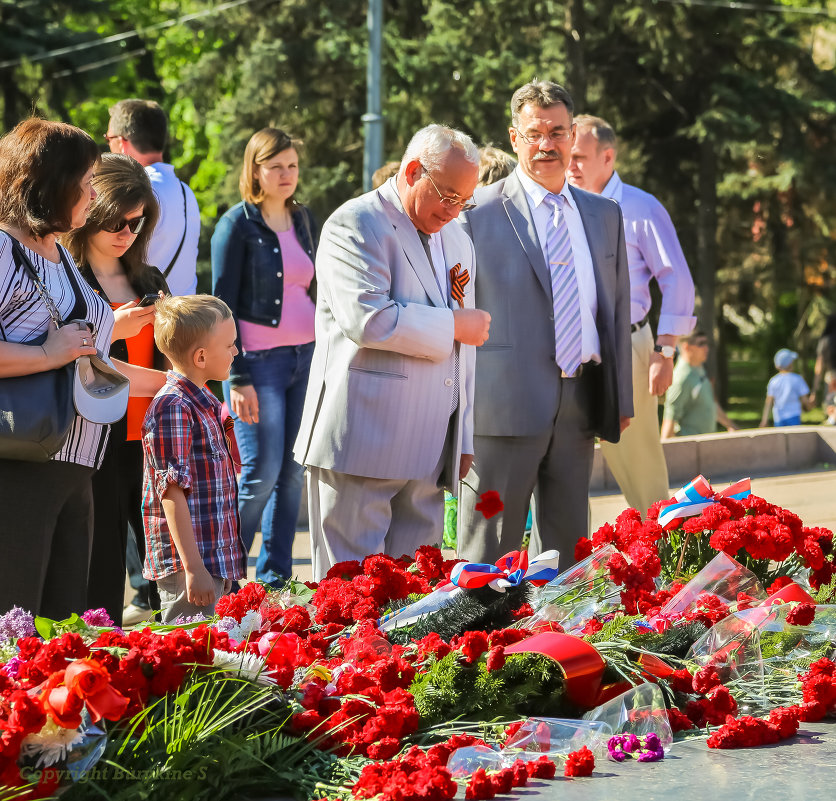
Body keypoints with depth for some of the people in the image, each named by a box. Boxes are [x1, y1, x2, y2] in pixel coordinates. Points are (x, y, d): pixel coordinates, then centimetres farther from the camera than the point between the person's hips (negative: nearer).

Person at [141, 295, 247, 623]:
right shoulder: (172, 409, -15)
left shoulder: (203, 404, 16)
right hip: (186, 565, -9)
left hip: (215, 560, 9)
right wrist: (193, 567, -22)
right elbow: (172, 491, -19)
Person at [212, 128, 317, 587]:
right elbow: (223, 304, -8)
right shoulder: (237, 225, -5)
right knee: (262, 472, -9)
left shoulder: (303, 220, 13)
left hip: (306, 357, 6)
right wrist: (238, 379, -13)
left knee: (294, 473, 3)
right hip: (259, 360, -6)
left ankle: (275, 577, 11)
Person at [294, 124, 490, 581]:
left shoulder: (458, 244, 21)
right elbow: (367, 320, -20)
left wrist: (463, 437, 21)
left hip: (428, 454, 7)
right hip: (362, 442, -7)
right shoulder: (356, 225, -5)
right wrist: (454, 324, -9)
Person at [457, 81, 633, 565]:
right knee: (491, 549, -3)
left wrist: (621, 398, 14)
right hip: (507, 400, -5)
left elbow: (616, 307, 19)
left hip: (581, 403, 5)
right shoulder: (478, 212, -1)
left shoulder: (604, 215, 15)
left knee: (567, 544, 9)